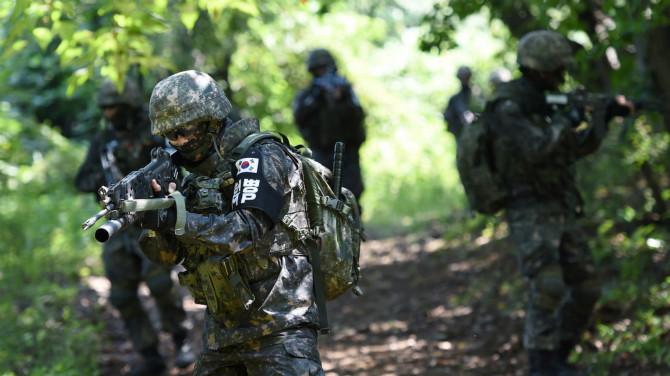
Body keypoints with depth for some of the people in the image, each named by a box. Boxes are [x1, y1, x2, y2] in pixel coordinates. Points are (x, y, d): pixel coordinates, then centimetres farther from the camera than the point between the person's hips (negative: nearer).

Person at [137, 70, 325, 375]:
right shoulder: (196, 179, 14)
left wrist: (177, 219, -29)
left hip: (276, 322, -8)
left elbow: (247, 230, -22)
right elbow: (169, 254, 8)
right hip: (223, 327, 8)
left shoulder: (261, 158, -8)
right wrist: (154, 218, -13)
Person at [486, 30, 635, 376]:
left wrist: (605, 117, 6)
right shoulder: (507, 107, -13)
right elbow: (536, 149, -27)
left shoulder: (541, 103, 14)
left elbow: (576, 148, 18)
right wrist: (568, 119, -14)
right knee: (549, 286, -22)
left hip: (561, 213, 9)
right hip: (530, 214, -8)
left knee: (586, 288, 5)